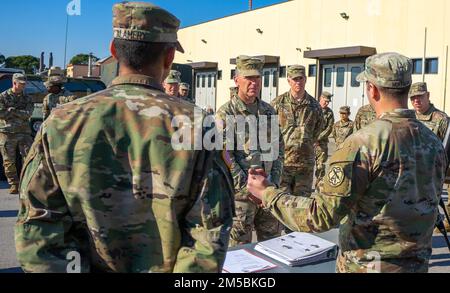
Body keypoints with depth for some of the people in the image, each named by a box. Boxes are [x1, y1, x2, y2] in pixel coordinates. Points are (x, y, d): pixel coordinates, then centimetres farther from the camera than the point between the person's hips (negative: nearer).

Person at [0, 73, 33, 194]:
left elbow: (28, 114, -8)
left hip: (24, 132, 2)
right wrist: (20, 113, -8)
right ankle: (14, 184, 12)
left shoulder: (27, 98, 9)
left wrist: (11, 110, -13)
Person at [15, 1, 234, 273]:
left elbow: (35, 234, -12)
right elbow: (210, 235, -17)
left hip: (93, 265, 2)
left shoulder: (61, 124, -13)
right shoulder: (196, 126, -17)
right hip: (165, 266, -1)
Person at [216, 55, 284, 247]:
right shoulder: (226, 114, -8)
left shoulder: (269, 111, 11)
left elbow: (278, 148, 14)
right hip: (240, 194, -6)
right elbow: (224, 156, -15)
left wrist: (275, 181, 3)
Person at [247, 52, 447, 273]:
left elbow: (321, 216, -23)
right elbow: (430, 202, 11)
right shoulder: (434, 143, -2)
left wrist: (267, 194, -12)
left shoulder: (364, 143, -23)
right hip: (418, 264, 6)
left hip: (367, 266, -6)